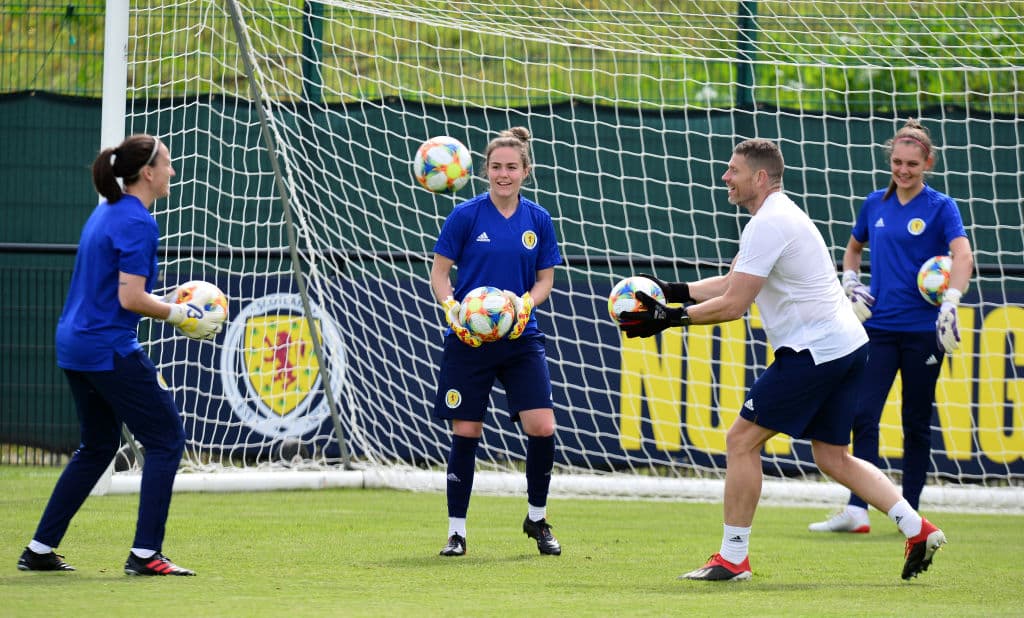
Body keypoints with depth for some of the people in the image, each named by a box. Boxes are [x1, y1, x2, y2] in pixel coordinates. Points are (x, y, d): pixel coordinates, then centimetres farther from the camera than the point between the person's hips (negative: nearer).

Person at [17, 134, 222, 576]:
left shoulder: (105, 212, 14)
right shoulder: (138, 223, -15)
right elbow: (130, 298, -21)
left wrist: (168, 304, 15)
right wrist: (181, 315, -9)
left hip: (75, 344, 10)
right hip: (110, 349, -10)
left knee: (98, 447, 20)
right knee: (166, 440, -1)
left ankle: (40, 549, 20)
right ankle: (145, 553, -5)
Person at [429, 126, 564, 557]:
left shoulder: (538, 220, 4)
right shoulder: (467, 215, -4)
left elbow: (545, 280, 10)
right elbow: (439, 273, 0)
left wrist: (526, 303, -10)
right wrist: (451, 309, -18)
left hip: (520, 339, 2)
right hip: (469, 340, -2)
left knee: (542, 427, -10)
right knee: (465, 433, 0)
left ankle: (537, 518, 12)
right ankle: (456, 532, 12)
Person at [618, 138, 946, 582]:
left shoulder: (769, 224, -14)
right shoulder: (778, 216, 18)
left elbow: (733, 305, -17)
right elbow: (730, 282, 25)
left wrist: (668, 318, -11)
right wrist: (671, 292, 16)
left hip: (813, 351, -10)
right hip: (847, 345, 10)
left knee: (741, 440, -4)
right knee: (832, 457, 13)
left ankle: (732, 558, -1)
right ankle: (918, 529, 6)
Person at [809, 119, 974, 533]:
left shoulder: (941, 207, -4)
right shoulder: (875, 204, 9)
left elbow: (963, 256, -20)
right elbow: (854, 247, 27)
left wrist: (951, 300, -37)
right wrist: (850, 282, 9)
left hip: (922, 330, -3)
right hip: (879, 326, 3)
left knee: (916, 422, 4)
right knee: (863, 414, -8)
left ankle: (910, 511, 12)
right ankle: (857, 510, -11)